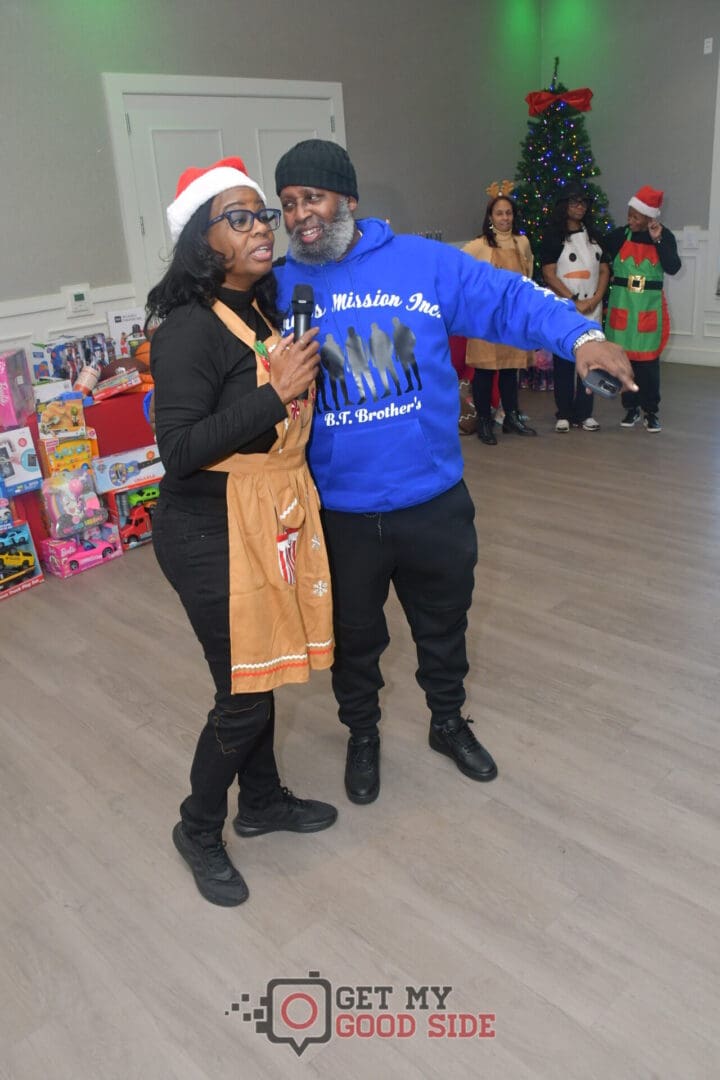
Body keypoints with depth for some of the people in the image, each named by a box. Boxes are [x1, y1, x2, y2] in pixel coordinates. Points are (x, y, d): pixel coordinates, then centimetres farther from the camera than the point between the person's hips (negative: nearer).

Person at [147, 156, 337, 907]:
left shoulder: (263, 312, 7)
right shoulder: (189, 329, -17)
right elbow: (177, 449, -24)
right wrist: (275, 392, -25)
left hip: (274, 517, 8)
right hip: (213, 532, -8)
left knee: (260, 665, 19)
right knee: (242, 691, 2)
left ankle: (262, 801, 40)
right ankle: (198, 829, 28)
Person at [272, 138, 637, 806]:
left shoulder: (424, 263, -4)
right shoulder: (276, 290, -1)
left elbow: (508, 298, -7)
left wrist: (580, 335, -23)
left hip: (434, 500, 1)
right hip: (339, 513, 0)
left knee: (443, 624, 21)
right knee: (354, 635, 20)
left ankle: (449, 721, 49)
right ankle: (362, 734, 47)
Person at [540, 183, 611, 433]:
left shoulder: (594, 235, 14)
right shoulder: (553, 236, 0)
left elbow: (604, 271, 12)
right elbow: (549, 274, -8)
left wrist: (595, 299, -5)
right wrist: (575, 301, -12)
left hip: (592, 310, 4)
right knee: (564, 361, -1)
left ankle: (584, 413, 9)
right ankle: (563, 414, 5)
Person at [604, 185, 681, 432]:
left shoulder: (664, 237, 0)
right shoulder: (618, 236, -1)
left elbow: (673, 268, -11)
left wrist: (658, 240, -17)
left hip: (650, 308, -1)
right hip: (622, 306, 1)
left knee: (648, 360, 0)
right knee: (625, 358, 5)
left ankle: (651, 411, 10)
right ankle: (631, 408, 17)